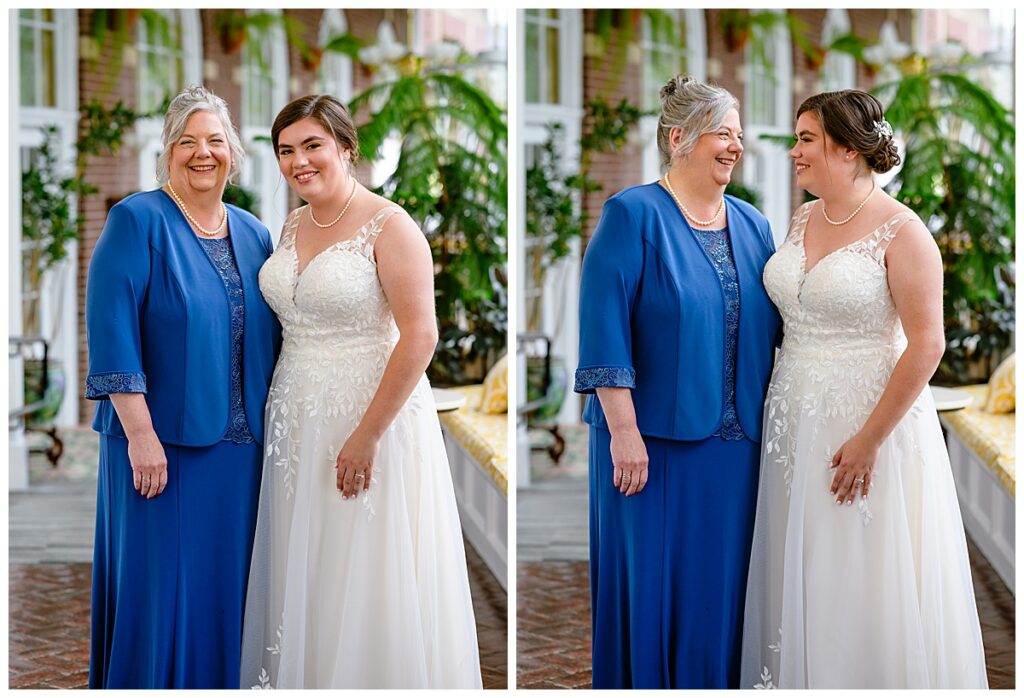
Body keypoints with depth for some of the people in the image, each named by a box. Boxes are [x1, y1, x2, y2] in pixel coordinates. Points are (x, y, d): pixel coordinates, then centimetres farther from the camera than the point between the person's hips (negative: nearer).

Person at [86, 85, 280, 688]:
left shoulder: (253, 235, 13)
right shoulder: (137, 221, -5)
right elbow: (112, 333, -13)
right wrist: (140, 432, -19)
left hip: (240, 446, 5)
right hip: (162, 441, -5)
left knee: (224, 588, 9)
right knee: (158, 587, -1)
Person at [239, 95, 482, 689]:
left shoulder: (389, 226, -13)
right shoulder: (293, 226, 9)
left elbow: (420, 337, -18)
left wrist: (368, 434, -20)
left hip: (374, 416, -7)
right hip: (300, 425, 7)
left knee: (369, 583, 0)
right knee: (305, 575, 12)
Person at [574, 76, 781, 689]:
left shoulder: (752, 226, 12)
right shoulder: (634, 215, -6)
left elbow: (774, 327, 15)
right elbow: (604, 327, -13)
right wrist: (624, 430, -19)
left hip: (732, 444, 5)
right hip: (653, 436, -5)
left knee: (715, 589, 9)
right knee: (646, 584, 0)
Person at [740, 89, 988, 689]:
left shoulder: (901, 231, -14)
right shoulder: (804, 220, 8)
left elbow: (926, 346, -17)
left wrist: (870, 440, -19)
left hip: (873, 417, -7)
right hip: (797, 423, 7)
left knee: (870, 584, 2)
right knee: (803, 579, 12)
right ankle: (802, 681, 25)